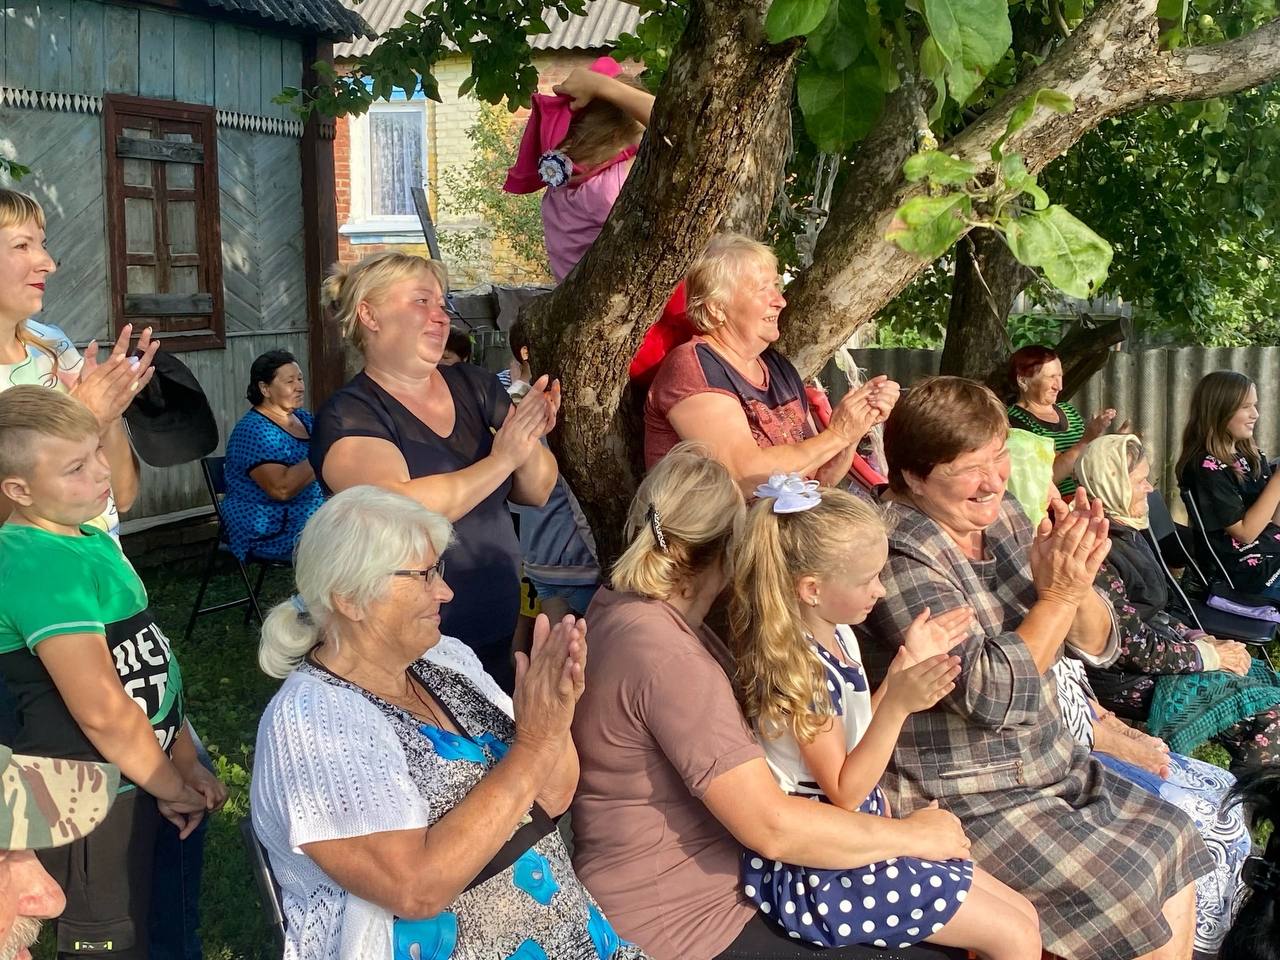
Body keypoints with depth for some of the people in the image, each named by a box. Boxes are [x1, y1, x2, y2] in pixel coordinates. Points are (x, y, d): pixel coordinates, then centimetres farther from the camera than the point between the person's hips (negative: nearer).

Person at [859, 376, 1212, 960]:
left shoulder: (1001, 517, 3)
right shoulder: (902, 557, -22)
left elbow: (1095, 647, 4)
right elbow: (990, 696, -25)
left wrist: (1079, 581, -16)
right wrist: (1057, 595, -21)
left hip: (1051, 771, 8)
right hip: (967, 804, -8)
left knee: (1174, 845, 5)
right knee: (1129, 896, -12)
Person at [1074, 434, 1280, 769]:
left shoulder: (1126, 532, 9)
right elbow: (1131, 647, -22)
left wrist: (1199, 638, 2)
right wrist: (1208, 655, -13)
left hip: (1162, 647, 10)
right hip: (1129, 682, -10)